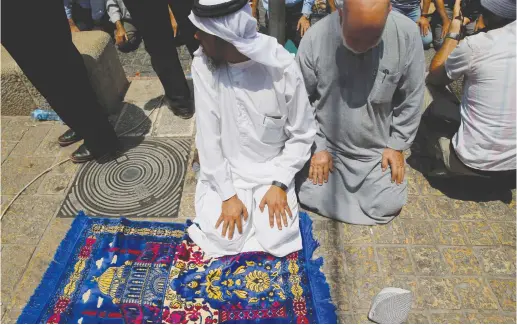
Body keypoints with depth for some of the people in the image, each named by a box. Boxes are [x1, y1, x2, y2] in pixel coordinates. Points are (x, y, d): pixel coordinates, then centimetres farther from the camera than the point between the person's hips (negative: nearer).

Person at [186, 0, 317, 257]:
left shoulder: (284, 67, -21)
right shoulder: (203, 64, -17)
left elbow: (302, 134, -8)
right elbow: (208, 135, -13)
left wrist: (280, 183, -14)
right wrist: (227, 194, -13)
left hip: (272, 167, 0)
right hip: (225, 167, 1)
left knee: (276, 238, -11)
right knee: (224, 238, -11)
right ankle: (236, 196, 20)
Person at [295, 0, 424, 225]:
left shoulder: (407, 34, -15)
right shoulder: (314, 38, -18)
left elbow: (411, 99, -2)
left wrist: (397, 145, -1)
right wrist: (317, 147, -7)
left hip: (378, 149, 1)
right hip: (328, 145, 0)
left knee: (385, 207, -6)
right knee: (312, 198, -8)